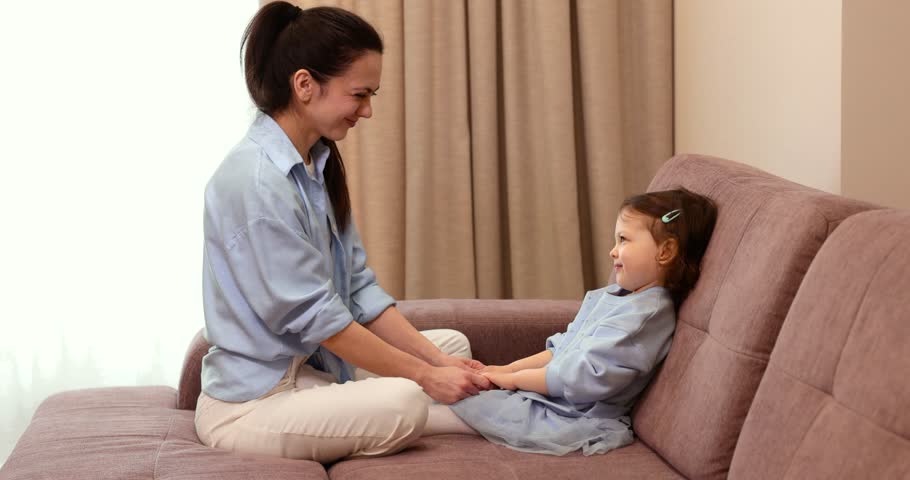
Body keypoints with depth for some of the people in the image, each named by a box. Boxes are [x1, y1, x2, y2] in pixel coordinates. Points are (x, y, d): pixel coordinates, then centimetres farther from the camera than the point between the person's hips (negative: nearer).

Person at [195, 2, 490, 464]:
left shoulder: (318, 165, 9)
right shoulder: (254, 180, -21)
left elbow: (359, 289, 8)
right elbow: (313, 316, -21)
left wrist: (436, 360, -3)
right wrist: (424, 375, -17)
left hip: (314, 367, 10)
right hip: (253, 401, -10)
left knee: (452, 344, 9)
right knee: (402, 404, -30)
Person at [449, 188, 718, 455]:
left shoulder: (641, 315, -21)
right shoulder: (613, 296, 13)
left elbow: (581, 377, -23)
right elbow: (562, 349, 20)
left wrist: (514, 378, -12)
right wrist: (509, 369, 7)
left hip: (576, 419, -10)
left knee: (465, 405, -18)